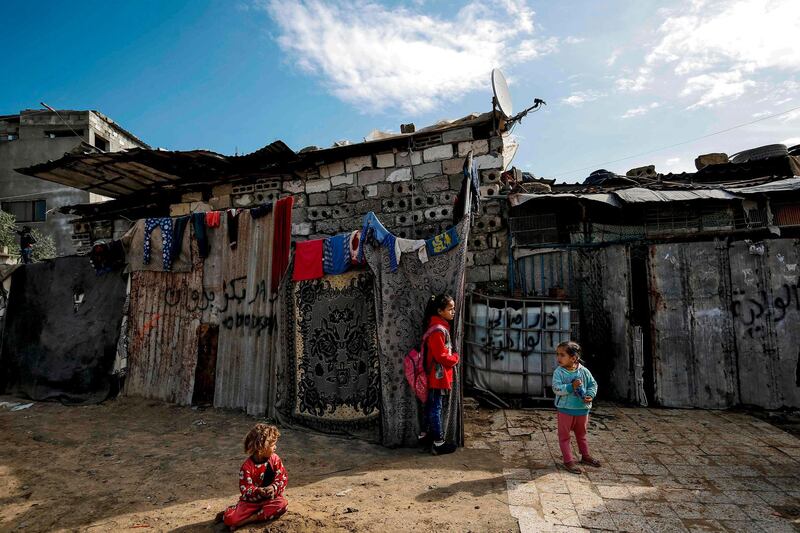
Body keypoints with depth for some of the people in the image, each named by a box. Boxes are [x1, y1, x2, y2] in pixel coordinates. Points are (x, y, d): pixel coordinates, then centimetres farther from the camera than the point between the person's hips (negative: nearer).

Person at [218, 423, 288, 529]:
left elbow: (283, 478, -5)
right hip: (251, 501, -3)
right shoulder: (247, 466, -14)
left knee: (282, 504, -31)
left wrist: (274, 488, -24)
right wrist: (258, 491, -33)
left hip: (270, 498, 3)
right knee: (229, 519, -26)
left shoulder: (275, 459, -6)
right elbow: (245, 489, -15)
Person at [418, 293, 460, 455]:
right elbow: (441, 357, -23)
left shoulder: (439, 326, 8)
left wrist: (451, 357, 7)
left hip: (435, 375, 10)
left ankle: (424, 435, 32)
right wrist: (455, 358, -8)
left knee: (431, 405, 19)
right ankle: (438, 443, 11)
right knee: (436, 408, 1)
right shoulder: (438, 330, -23)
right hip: (437, 375, -10)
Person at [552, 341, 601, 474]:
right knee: (564, 436, 5)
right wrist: (571, 386, -32)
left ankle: (585, 456, 41)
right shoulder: (558, 372, -14)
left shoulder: (584, 371, -6)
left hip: (583, 409, 3)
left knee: (581, 434, 23)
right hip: (565, 409, -3)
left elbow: (593, 384, 3)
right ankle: (568, 461, 16)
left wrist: (590, 395, -12)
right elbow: (556, 388, -23)